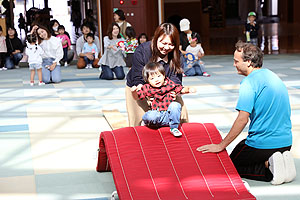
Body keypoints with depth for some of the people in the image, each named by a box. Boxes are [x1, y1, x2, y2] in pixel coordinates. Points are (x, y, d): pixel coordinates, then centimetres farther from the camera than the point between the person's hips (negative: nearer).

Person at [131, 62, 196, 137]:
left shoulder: (170, 84, 6)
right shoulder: (147, 88, 3)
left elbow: (181, 90, 14)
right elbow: (137, 97, 6)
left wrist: (188, 89, -7)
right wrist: (134, 92, -16)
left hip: (169, 115, 2)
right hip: (156, 114, -2)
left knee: (175, 105, -28)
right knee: (149, 116, -37)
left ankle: (174, 128, -14)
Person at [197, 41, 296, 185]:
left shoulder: (249, 82, -16)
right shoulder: (272, 75, 12)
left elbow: (242, 119, -22)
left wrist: (221, 146, -15)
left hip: (262, 144, -8)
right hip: (286, 142, 8)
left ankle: (268, 167, -9)